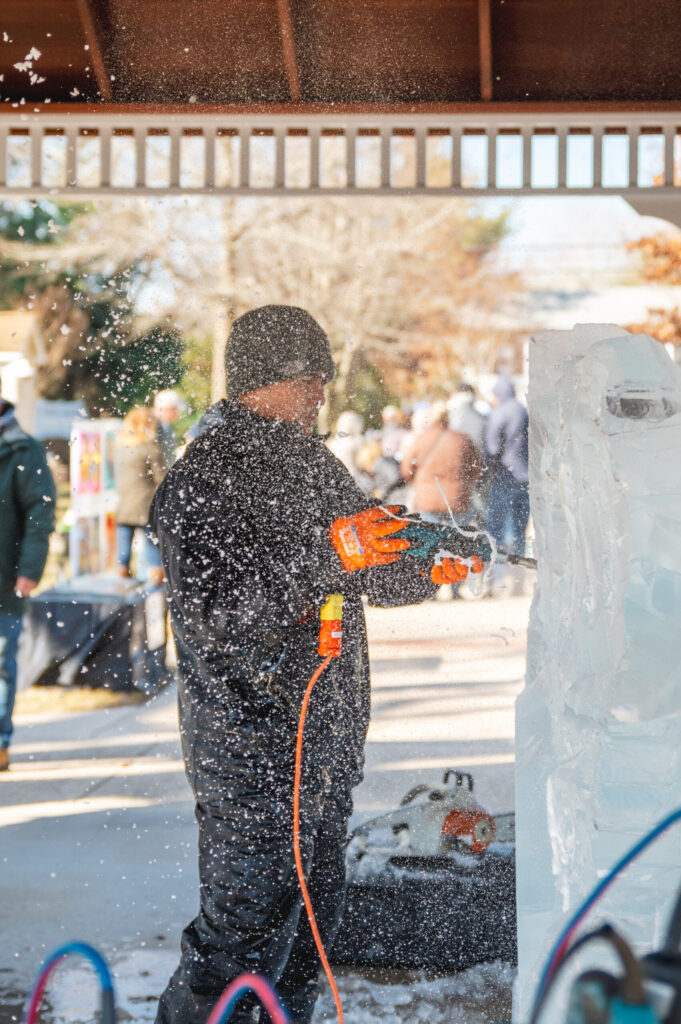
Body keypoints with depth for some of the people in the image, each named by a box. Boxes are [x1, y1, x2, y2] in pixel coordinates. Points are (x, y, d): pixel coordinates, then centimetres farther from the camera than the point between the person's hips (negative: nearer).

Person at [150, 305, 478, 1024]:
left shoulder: (313, 461, 12)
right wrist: (324, 555, -31)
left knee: (313, 912, 16)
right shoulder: (200, 482, -14)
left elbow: (376, 579, 19)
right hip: (249, 742, -8)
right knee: (249, 913, -5)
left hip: (328, 735, 8)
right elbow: (210, 614, -25)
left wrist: (430, 565, -2)